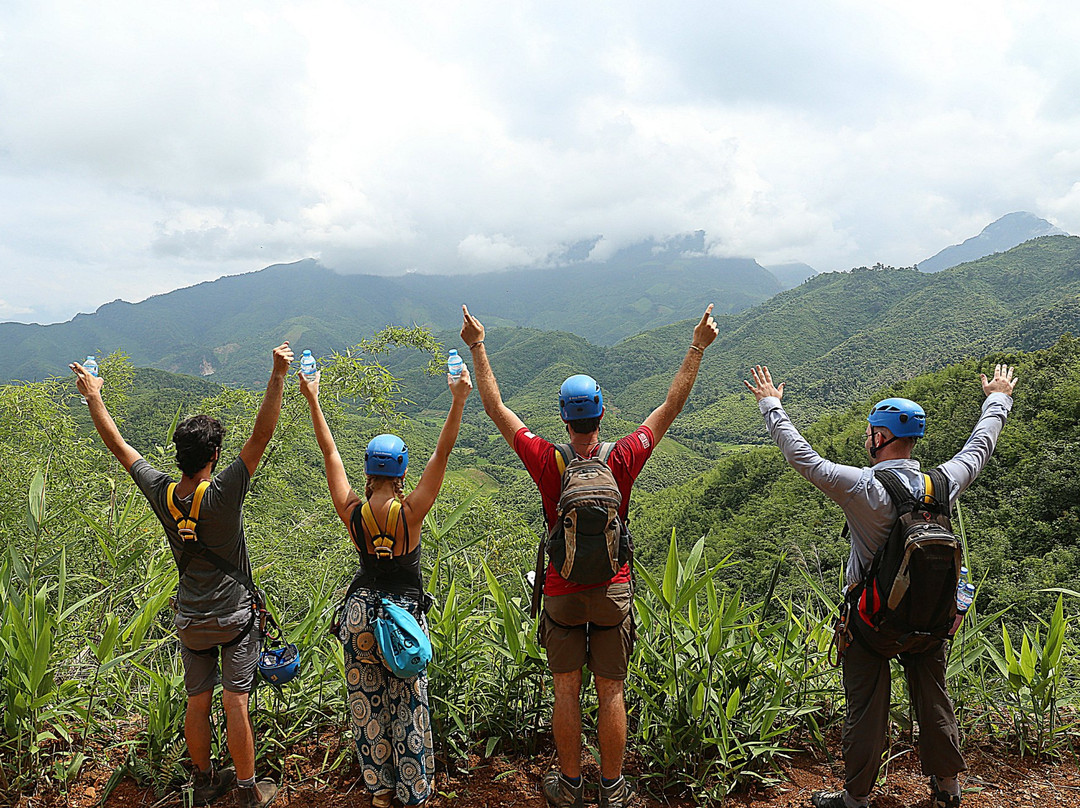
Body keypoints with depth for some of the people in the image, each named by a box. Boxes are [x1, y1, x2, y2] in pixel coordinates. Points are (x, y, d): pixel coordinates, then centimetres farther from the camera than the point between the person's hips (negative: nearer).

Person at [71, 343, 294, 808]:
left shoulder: (160, 493, -10)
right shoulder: (223, 495, -22)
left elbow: (118, 445, 2)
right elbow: (262, 436, -27)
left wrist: (93, 397, 13)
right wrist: (278, 376, -31)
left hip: (190, 620, 5)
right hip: (234, 617, -5)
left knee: (197, 703, 15)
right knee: (235, 703, 1)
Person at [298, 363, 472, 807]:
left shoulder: (352, 513, -11)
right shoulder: (410, 512, -17)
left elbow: (330, 452, -4)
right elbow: (442, 454, -18)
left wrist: (312, 400, 4)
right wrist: (458, 400, -19)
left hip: (361, 614, 3)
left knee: (367, 703, 15)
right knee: (409, 704, 9)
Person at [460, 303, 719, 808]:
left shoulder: (547, 462, -14)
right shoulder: (622, 462, -13)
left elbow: (496, 408, -5)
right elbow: (671, 407, -5)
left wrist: (477, 347, 1)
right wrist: (697, 348, 1)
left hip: (561, 592, 0)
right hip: (612, 590, 0)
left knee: (566, 691, 13)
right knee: (611, 692, 11)